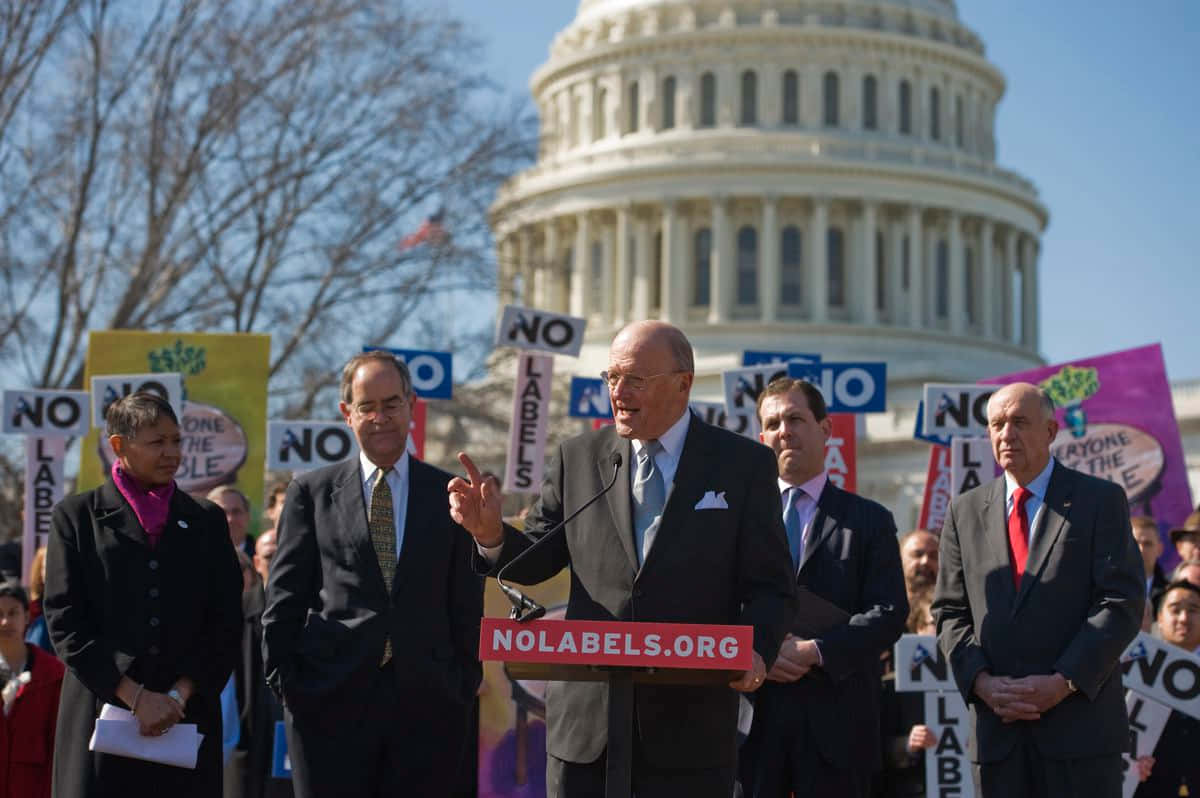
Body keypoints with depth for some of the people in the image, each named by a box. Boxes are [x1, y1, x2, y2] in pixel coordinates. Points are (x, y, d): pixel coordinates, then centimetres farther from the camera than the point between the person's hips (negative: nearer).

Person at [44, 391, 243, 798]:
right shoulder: (76, 516, 7)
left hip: (187, 720, 2)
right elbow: (65, 622, -1)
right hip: (101, 713, -1)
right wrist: (135, 696, -9)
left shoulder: (207, 520, 13)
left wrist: (179, 695, -6)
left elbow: (226, 623, 8)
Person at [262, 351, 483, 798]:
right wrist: (282, 678, 0)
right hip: (330, 699, 0)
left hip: (426, 701, 1)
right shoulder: (311, 492, 9)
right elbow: (285, 595, 7)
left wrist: (465, 683, 3)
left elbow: (466, 603, 9)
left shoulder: (450, 495, 10)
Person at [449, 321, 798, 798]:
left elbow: (769, 587, 0)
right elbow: (536, 561, 11)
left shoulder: (744, 465, 1)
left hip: (691, 720, -2)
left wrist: (755, 651, -19)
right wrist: (491, 534, -10)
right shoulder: (576, 459, 7)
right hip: (584, 721, 2)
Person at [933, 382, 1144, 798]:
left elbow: (1122, 603, -5)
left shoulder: (1101, 500, 2)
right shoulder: (965, 510, 12)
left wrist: (1064, 682, -14)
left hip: (1081, 721, -3)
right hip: (997, 726, 3)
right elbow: (950, 611, 10)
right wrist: (981, 681, -7)